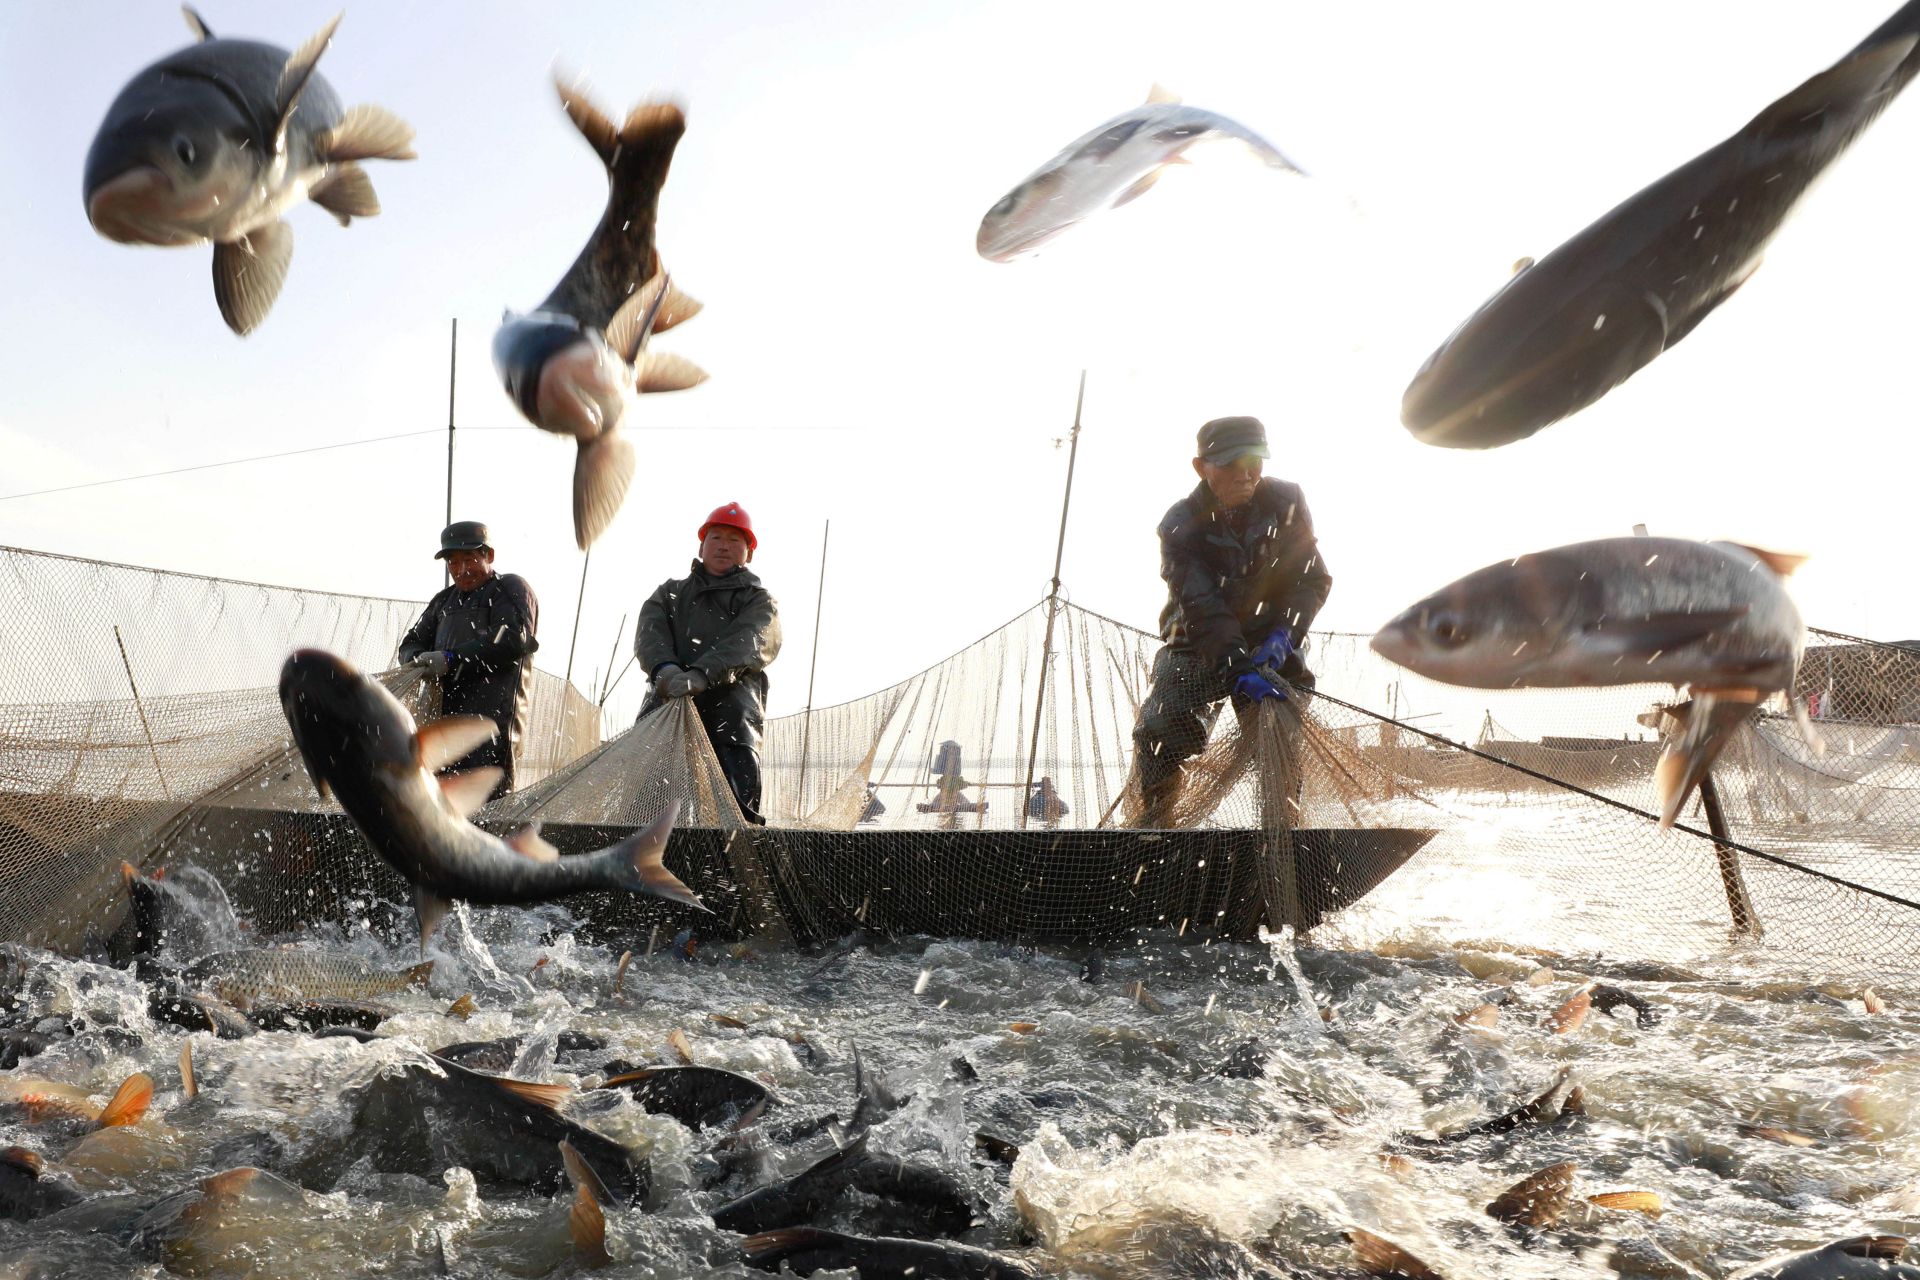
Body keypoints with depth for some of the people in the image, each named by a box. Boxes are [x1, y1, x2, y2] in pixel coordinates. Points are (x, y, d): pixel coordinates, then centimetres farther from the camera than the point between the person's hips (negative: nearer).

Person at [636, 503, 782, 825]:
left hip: (729, 705, -2)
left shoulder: (758, 601, 20)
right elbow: (649, 632, 9)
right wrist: (663, 667, -18)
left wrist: (702, 674, -26)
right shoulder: (670, 592, 31)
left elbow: (747, 642, -4)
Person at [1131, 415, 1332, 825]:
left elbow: (1313, 578, -6)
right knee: (1159, 733, -15)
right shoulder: (1180, 524, -16)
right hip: (1199, 646, -1)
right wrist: (1239, 670, -38)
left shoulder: (1286, 502, -9)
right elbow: (1201, 607, -26)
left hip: (1271, 641, 2)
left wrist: (1284, 634, -24)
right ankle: (1152, 822, 0)